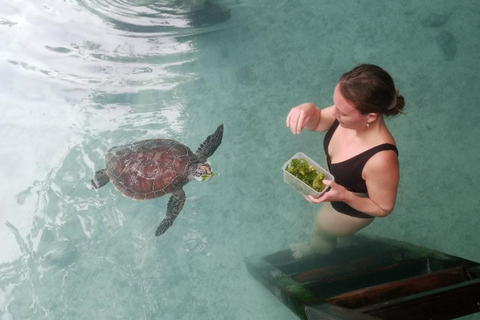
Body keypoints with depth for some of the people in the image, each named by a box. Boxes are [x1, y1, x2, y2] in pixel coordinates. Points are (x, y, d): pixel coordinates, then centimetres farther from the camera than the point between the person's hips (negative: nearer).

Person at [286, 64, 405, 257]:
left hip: (353, 208, -5)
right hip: (337, 186, 6)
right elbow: (317, 122, -8)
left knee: (322, 230, 27)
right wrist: (308, 110, -31)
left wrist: (345, 196, -41)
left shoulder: (381, 160, -46)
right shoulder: (349, 115, -30)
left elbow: (384, 208, -26)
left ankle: (316, 254, 64)